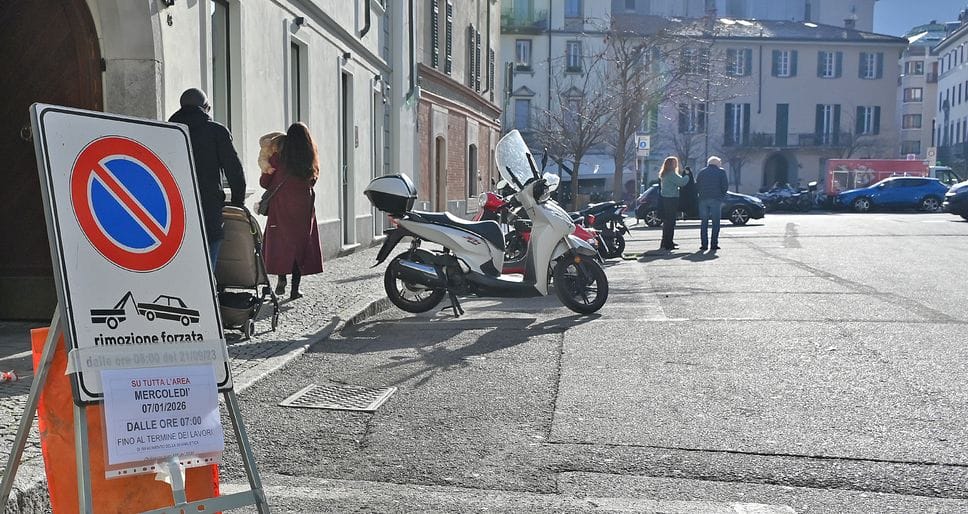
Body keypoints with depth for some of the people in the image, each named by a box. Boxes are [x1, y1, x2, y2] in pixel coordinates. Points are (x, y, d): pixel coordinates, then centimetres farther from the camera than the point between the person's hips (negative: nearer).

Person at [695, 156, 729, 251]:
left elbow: (696, 186, 8)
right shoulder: (721, 172, 3)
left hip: (703, 199, 3)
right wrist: (722, 195, 11)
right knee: (715, 223, 2)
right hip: (716, 199, -2)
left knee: (704, 223, 7)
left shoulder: (701, 172, 11)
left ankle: (704, 244, 2)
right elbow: (725, 186, -3)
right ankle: (714, 244, -1)